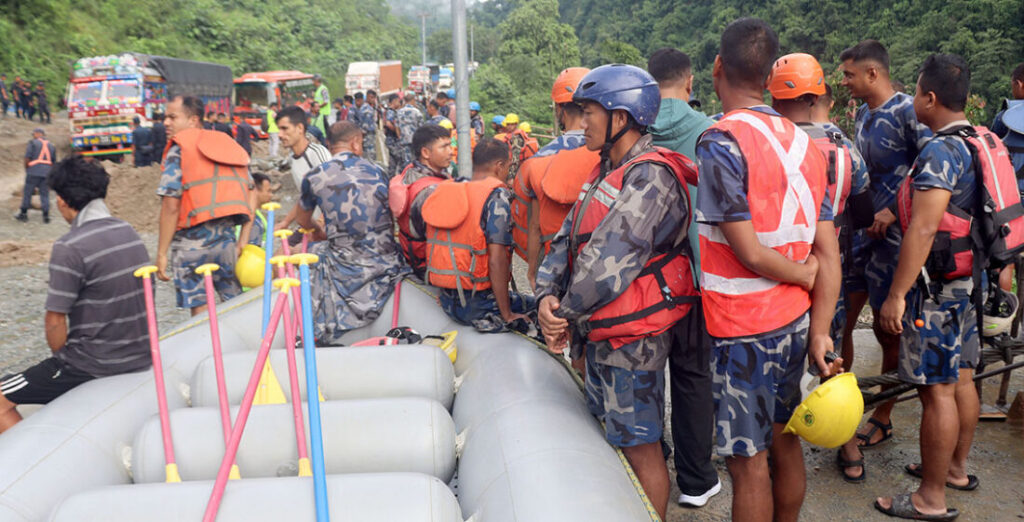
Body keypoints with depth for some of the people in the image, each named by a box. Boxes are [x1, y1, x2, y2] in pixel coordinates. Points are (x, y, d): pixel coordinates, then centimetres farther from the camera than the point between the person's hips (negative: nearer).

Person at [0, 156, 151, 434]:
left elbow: (55, 321, -16)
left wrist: (61, 360, 4)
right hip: (141, 360, 8)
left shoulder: (70, 247, -18)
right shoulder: (129, 232, 5)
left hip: (96, 367, -7)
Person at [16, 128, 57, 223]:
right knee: (45, 194, 7)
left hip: (34, 172, -4)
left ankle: (23, 214, 10)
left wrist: (27, 170, 6)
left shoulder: (32, 143, -2)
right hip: (47, 173, 4)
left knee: (27, 193, 6)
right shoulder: (51, 146, 13)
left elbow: (27, 158, -7)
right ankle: (46, 216, 3)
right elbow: (54, 162, 13)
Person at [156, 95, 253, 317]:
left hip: (192, 242, -5)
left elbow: (171, 206, -11)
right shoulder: (229, 145, 15)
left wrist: (162, 253, -7)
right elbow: (248, 201, 10)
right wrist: (243, 243, 10)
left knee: (200, 310, 4)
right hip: (226, 239, 5)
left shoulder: (179, 149, -3)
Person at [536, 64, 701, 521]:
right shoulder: (607, 172, 11)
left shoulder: (649, 177, -21)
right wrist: (548, 295, -7)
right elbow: (567, 239, 9)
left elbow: (608, 262, -26)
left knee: (640, 446, 4)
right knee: (609, 430, 24)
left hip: (632, 336, -10)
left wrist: (568, 314, -14)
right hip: (600, 331, 10)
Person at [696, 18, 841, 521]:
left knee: (748, 462, 5)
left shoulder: (720, 141, -16)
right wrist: (819, 333, 3)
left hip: (743, 333, -7)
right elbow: (829, 254, 2)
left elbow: (750, 253, -20)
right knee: (784, 443, 21)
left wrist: (805, 275, -3)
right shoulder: (804, 143, 5)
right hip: (796, 323, 8)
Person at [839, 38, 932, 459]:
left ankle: (881, 420, 21)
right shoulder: (863, 112, 12)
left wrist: (893, 210, -21)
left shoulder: (907, 112, -14)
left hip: (892, 235, -7)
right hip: (860, 228, 8)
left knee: (888, 327, 5)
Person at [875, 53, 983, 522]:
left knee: (937, 390, -2)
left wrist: (896, 295, -24)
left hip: (940, 285, -10)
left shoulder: (941, 151, -20)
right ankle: (956, 469, 36)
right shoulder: (982, 142, 10)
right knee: (961, 379, 20)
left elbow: (923, 229, -26)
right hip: (972, 280, 10)